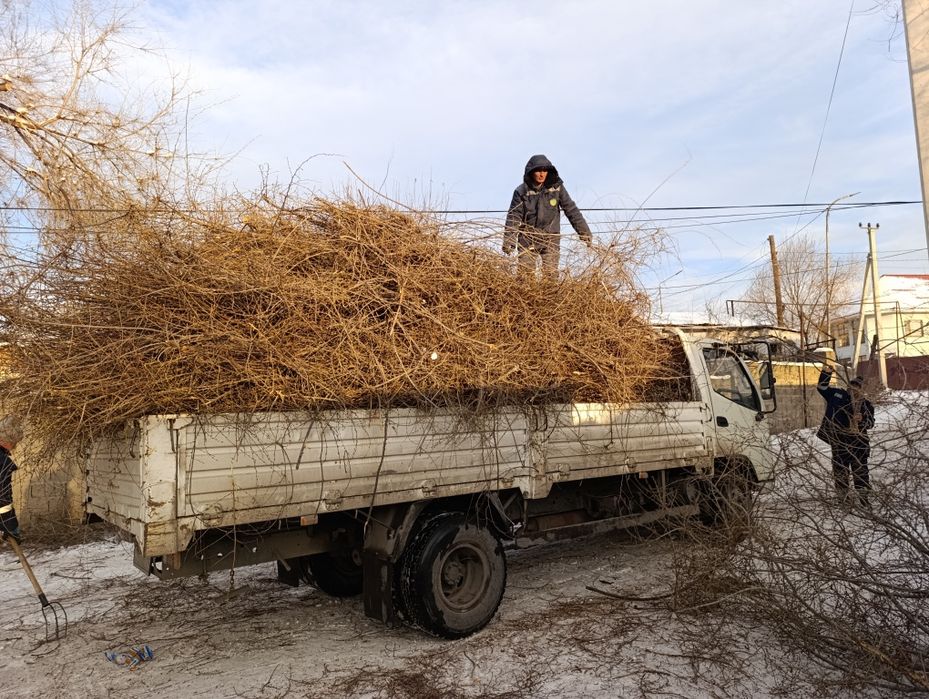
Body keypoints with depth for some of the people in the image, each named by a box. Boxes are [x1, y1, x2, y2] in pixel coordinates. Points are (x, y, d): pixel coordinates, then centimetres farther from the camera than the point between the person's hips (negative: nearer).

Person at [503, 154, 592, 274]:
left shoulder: (556, 187, -3)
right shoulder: (521, 191, -5)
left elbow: (571, 210, 1)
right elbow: (513, 217, -7)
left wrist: (585, 232, 1)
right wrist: (508, 241, -17)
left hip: (551, 239, 0)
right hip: (528, 240, 0)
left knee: (551, 274, -4)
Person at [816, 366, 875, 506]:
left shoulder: (865, 404, 3)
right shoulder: (837, 394, 6)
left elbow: (870, 423, 1)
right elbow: (822, 388, 10)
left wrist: (862, 419, -21)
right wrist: (826, 373, -4)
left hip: (857, 441, -1)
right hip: (838, 440, 1)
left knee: (860, 468, 3)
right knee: (840, 468, 7)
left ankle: (863, 494, 11)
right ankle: (842, 495, 17)